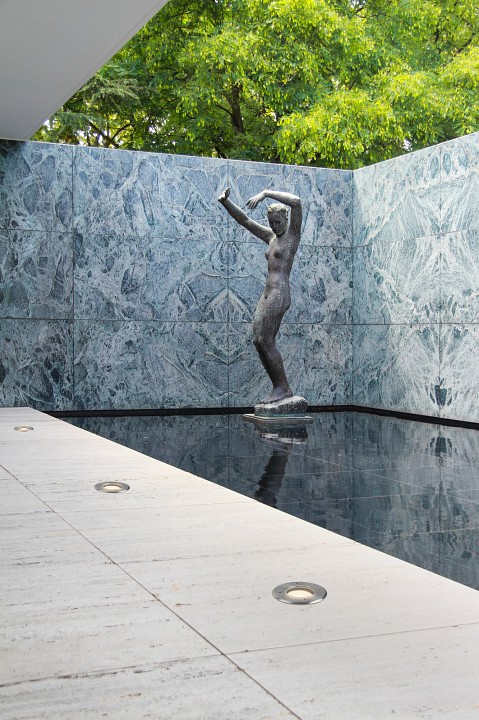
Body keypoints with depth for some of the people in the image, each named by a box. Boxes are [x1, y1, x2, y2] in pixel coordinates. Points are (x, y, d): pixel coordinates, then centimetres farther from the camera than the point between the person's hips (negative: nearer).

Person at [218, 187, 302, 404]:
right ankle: (280, 388, 7)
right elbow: (245, 220, 23)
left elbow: (296, 202, -17)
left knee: (266, 342, -11)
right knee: (258, 341, 4)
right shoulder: (271, 237, 21)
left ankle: (283, 387, -3)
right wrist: (226, 202, 10)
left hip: (279, 294, -9)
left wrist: (265, 193, -20)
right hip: (267, 295, 9)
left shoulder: (293, 233, 0)